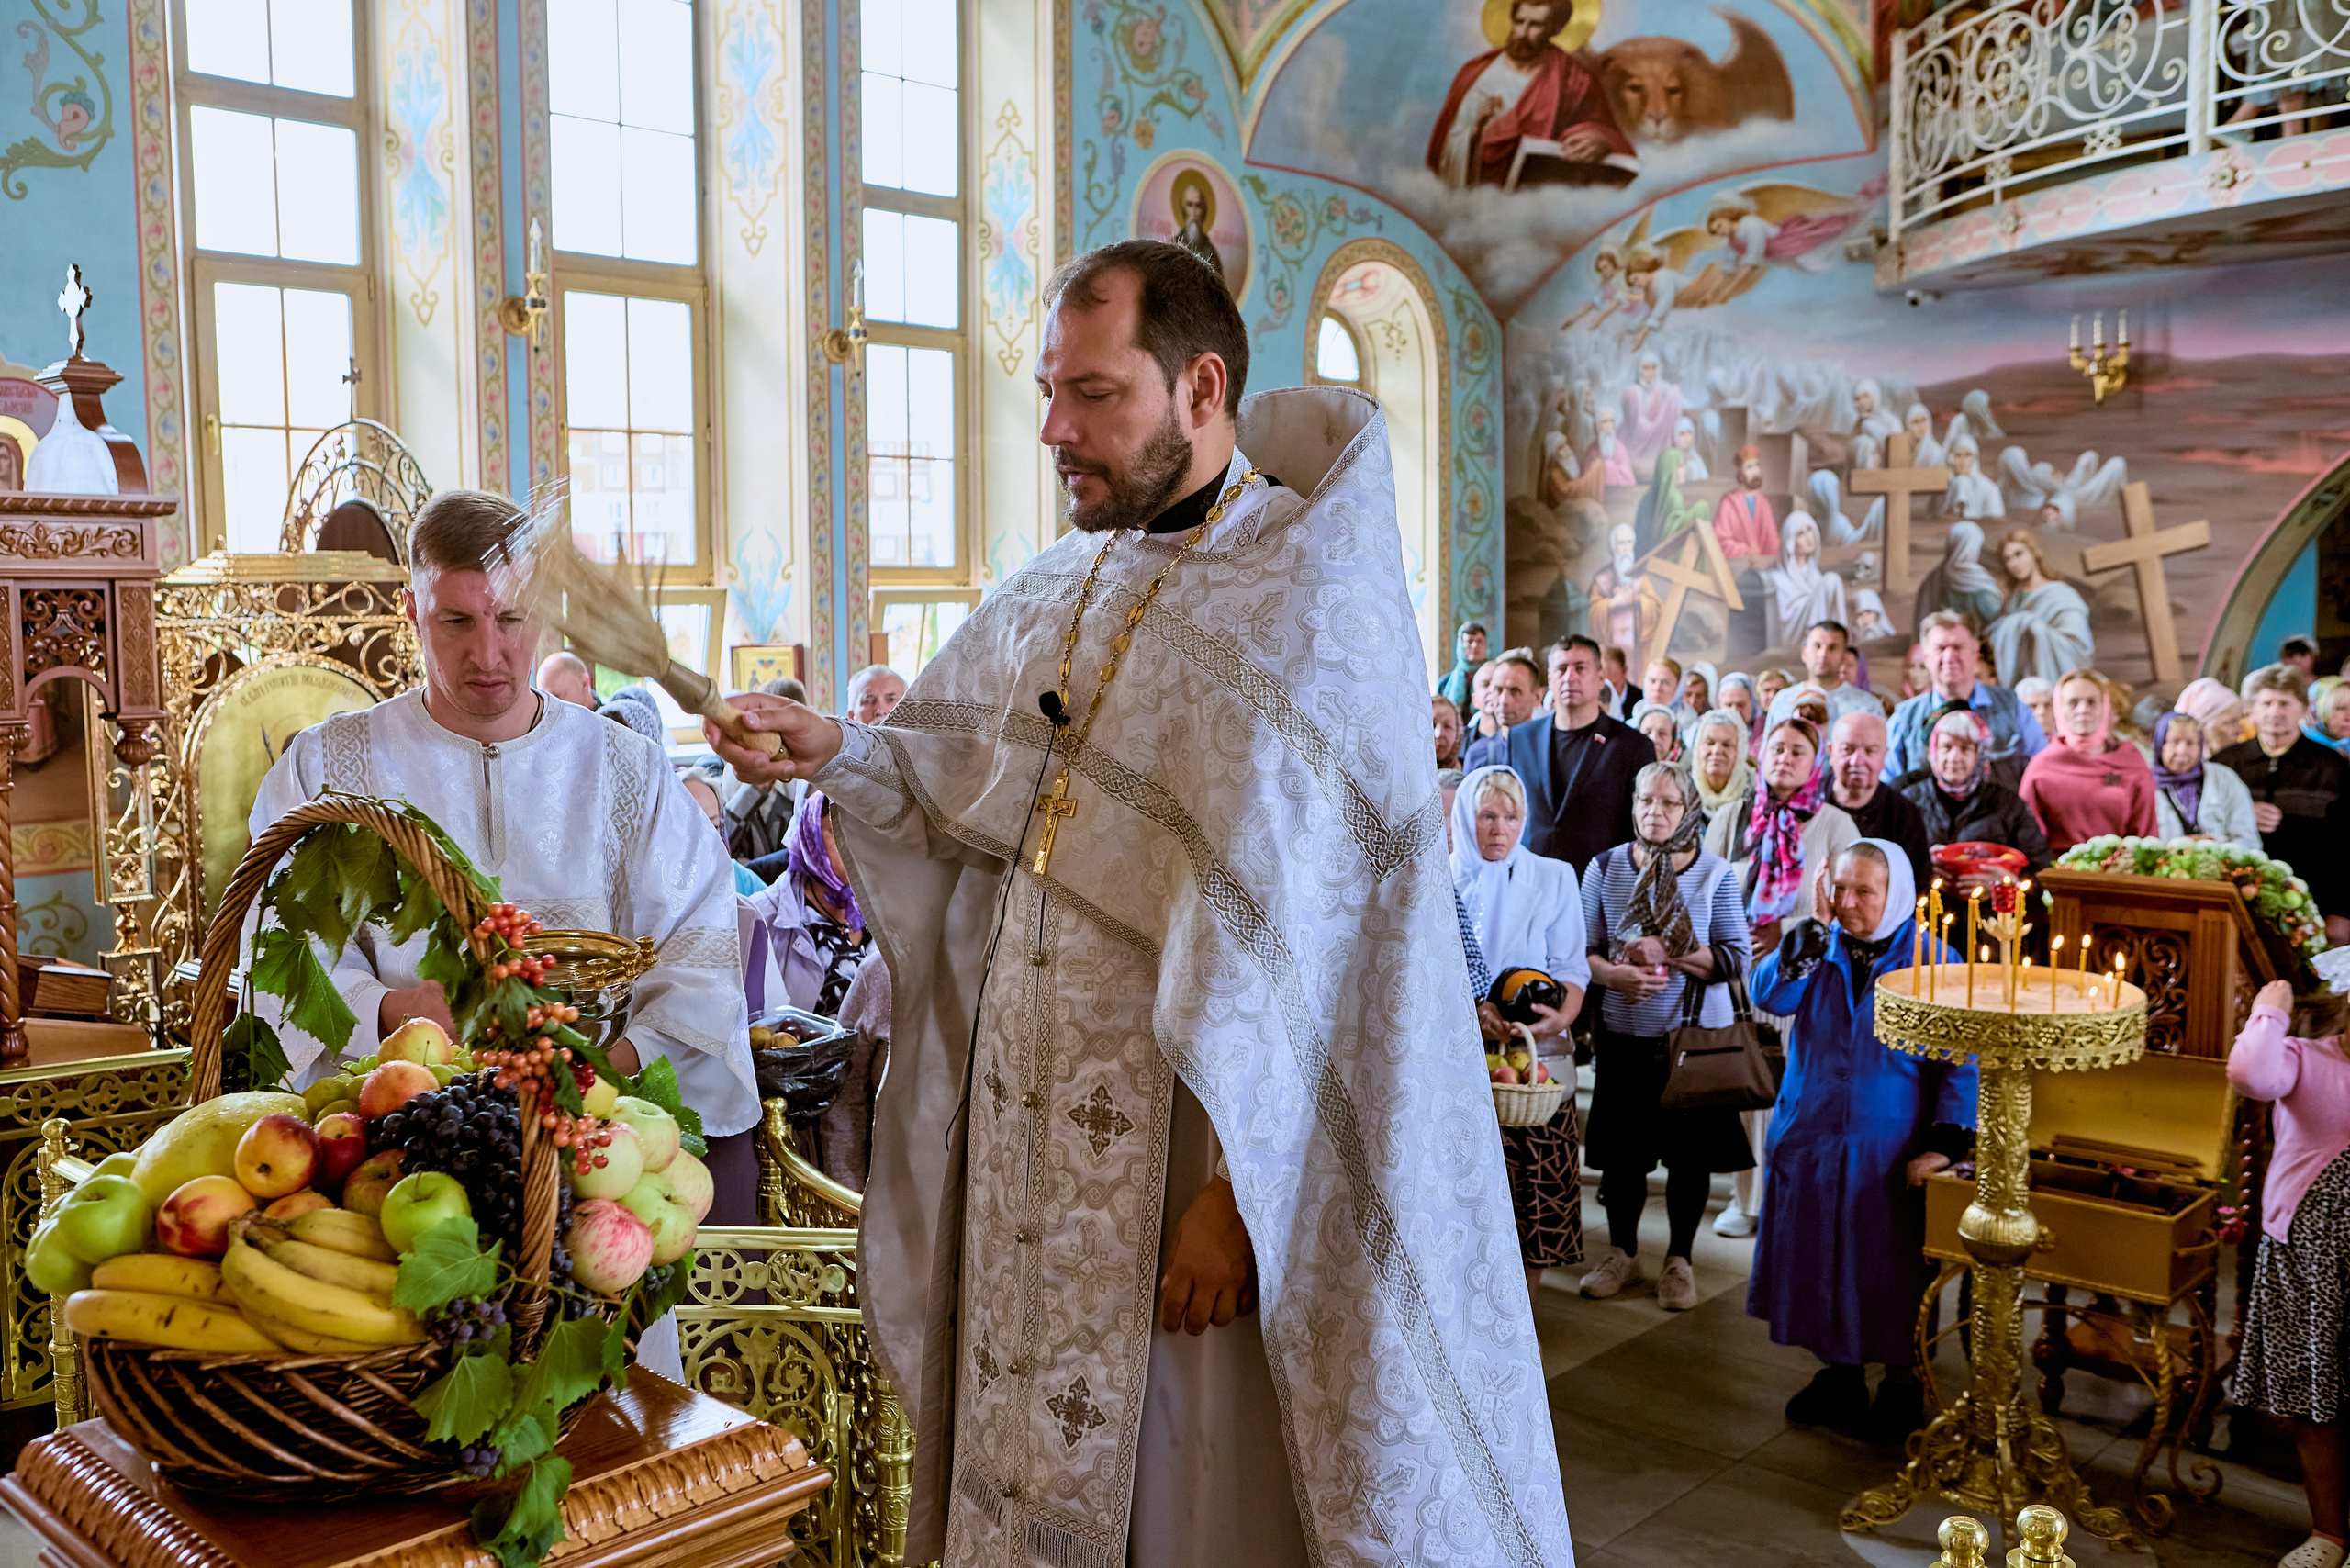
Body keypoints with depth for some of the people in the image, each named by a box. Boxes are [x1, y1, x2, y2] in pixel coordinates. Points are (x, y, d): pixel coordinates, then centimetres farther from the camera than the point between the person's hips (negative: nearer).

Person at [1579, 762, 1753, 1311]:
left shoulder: (1715, 873, -3)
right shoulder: (1606, 867, 2)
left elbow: (1736, 957, -7)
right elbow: (1582, 949, 2)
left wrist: (1670, 953, -16)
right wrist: (1615, 975, -17)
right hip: (1623, 1034, 1)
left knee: (1690, 1151, 6)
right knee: (1620, 1147, 8)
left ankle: (1679, 1260, 23)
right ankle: (1623, 1254, 27)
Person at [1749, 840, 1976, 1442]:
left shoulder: (1931, 960, -9)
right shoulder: (1819, 946, 1)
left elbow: (1961, 1059, -9)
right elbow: (1769, 995, -15)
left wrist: (1945, 1143, -15)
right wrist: (1815, 928, -19)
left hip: (1892, 1151, -4)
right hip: (1813, 1140, 4)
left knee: (1893, 1266, 7)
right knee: (1821, 1260, 13)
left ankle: (1902, 1385, 25)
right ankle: (1840, 1371, 31)